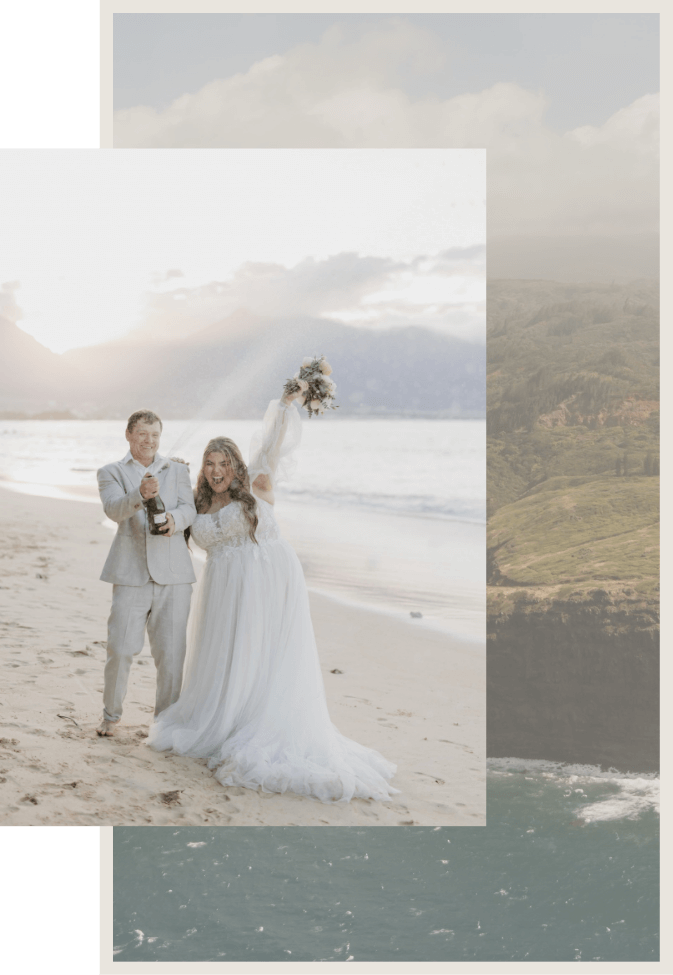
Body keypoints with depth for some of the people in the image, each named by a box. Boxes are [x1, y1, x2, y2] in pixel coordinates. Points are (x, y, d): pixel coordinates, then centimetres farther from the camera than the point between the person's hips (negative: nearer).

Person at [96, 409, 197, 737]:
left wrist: (175, 519, -23)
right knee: (120, 649, -5)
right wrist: (140, 495, -31)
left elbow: (189, 509, 1)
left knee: (171, 653, 0)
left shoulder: (177, 471, 16)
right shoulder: (111, 473, 9)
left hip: (173, 575, 2)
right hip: (132, 575, -1)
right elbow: (114, 510, -10)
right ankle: (111, 715, 17)